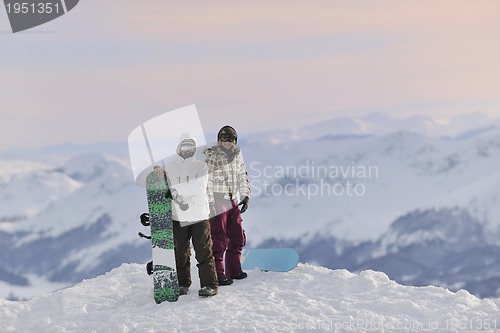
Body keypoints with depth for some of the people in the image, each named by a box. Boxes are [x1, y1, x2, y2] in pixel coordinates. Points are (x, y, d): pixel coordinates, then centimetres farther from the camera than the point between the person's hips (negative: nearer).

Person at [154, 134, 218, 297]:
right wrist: (157, 168, -13)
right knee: (180, 252, 8)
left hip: (199, 216, -2)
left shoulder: (201, 166, 2)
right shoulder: (170, 166, 7)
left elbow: (198, 186, -12)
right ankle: (182, 284, 20)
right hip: (178, 217, 2)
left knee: (204, 252, -4)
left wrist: (177, 189, -22)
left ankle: (209, 285, 0)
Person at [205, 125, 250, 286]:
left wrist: (245, 196, 8)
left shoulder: (237, 155, 8)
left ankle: (234, 270, 27)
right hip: (216, 203, -7)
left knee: (237, 238, 14)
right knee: (219, 241, -5)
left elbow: (243, 177, 18)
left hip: (233, 202, 7)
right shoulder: (211, 156, -13)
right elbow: (206, 182, -15)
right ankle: (218, 275, 2)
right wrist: (210, 205, -19)